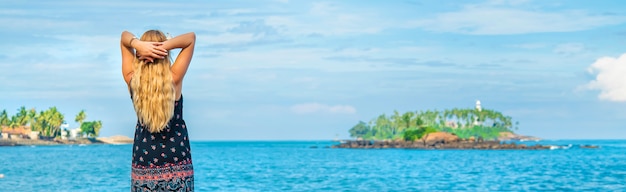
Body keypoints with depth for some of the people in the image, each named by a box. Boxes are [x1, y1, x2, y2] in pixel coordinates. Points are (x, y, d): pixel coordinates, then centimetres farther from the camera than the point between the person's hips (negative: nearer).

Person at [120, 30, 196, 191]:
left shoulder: (132, 80, -7)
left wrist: (137, 44, -18)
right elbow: (191, 37, -7)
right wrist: (165, 46, -20)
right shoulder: (174, 80, -12)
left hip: (143, 162, 2)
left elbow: (124, 36, 3)